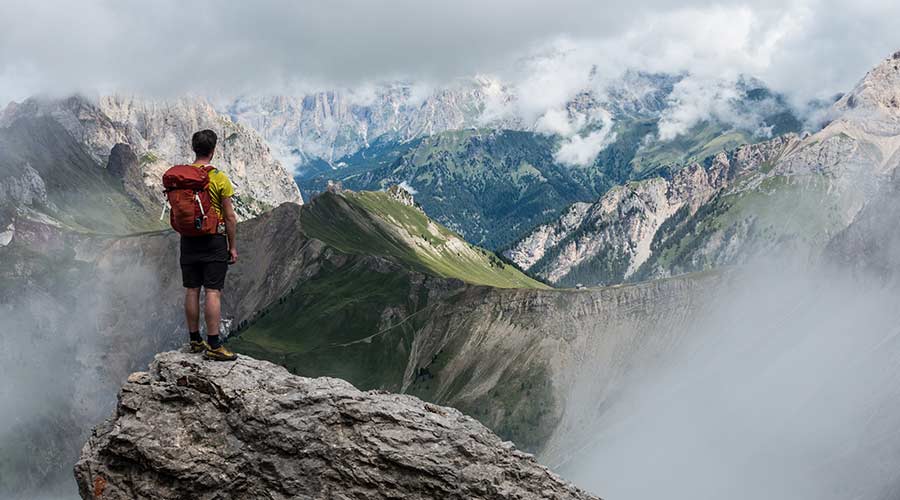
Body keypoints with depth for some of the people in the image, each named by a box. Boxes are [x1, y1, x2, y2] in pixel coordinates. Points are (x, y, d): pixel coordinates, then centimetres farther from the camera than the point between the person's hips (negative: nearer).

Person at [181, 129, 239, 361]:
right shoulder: (219, 178, -11)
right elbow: (230, 216, -9)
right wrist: (233, 246, 0)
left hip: (188, 240, 5)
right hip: (213, 240, -5)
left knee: (191, 291, 10)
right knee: (213, 292, -4)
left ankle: (195, 340, 19)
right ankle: (213, 346, -3)